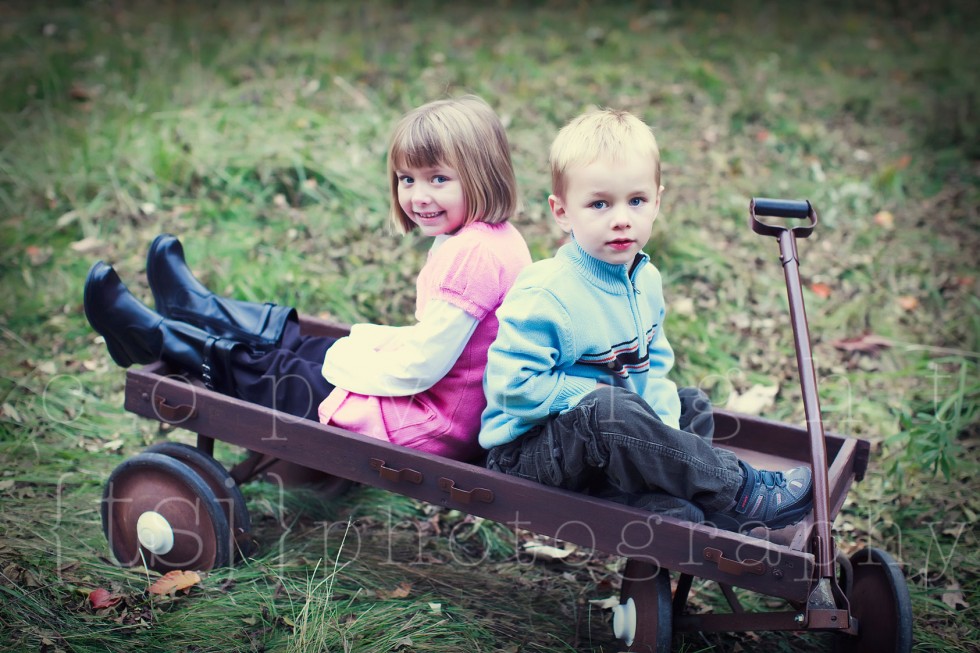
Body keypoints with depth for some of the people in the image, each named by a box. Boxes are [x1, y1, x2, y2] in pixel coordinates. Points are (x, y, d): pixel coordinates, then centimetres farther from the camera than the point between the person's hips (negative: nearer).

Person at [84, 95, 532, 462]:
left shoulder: (471, 254, -28)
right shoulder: (494, 239, 5)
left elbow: (420, 367, -27)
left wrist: (345, 364, -11)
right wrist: (364, 342, 8)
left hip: (429, 426, -8)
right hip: (460, 410, 8)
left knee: (264, 372, 7)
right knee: (297, 342, 21)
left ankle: (156, 338, 24)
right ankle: (200, 312, 41)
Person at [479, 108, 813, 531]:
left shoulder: (646, 279, 3)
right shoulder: (544, 296, -23)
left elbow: (654, 365, 13)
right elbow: (512, 386, -26)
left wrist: (663, 428, -5)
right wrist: (594, 393, -21)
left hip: (599, 445, 9)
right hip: (527, 446, -9)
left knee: (692, 405, 11)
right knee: (611, 409, -34)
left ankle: (660, 504, -17)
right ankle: (740, 493, -19)